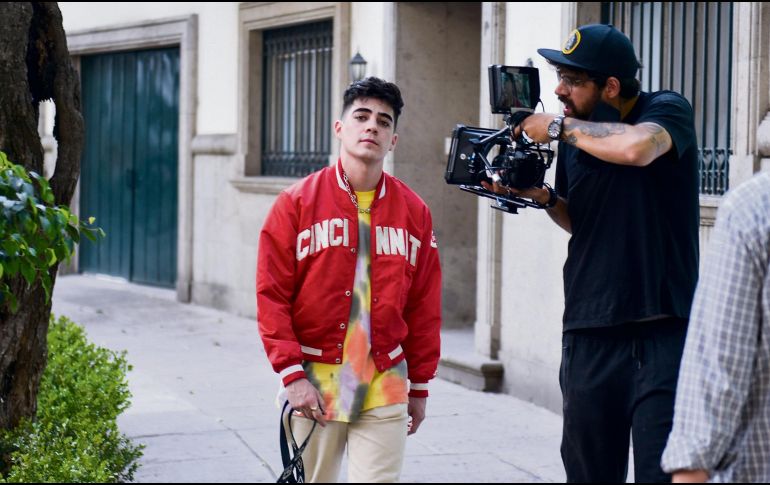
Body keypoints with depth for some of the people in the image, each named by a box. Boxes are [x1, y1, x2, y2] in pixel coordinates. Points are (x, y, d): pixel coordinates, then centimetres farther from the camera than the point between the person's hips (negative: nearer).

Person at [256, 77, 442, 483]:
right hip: (313, 381, -1)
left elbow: (424, 307, 9)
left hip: (385, 387, 1)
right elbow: (272, 295, -4)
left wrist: (419, 387, 10)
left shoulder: (414, 212, 6)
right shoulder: (297, 203, -1)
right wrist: (292, 374, -11)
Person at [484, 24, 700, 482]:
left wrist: (559, 128, -13)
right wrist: (543, 196, 3)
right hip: (590, 333, 5)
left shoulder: (668, 110, -3)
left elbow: (637, 147, -27)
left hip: (663, 329, -5)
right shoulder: (575, 136, 11)